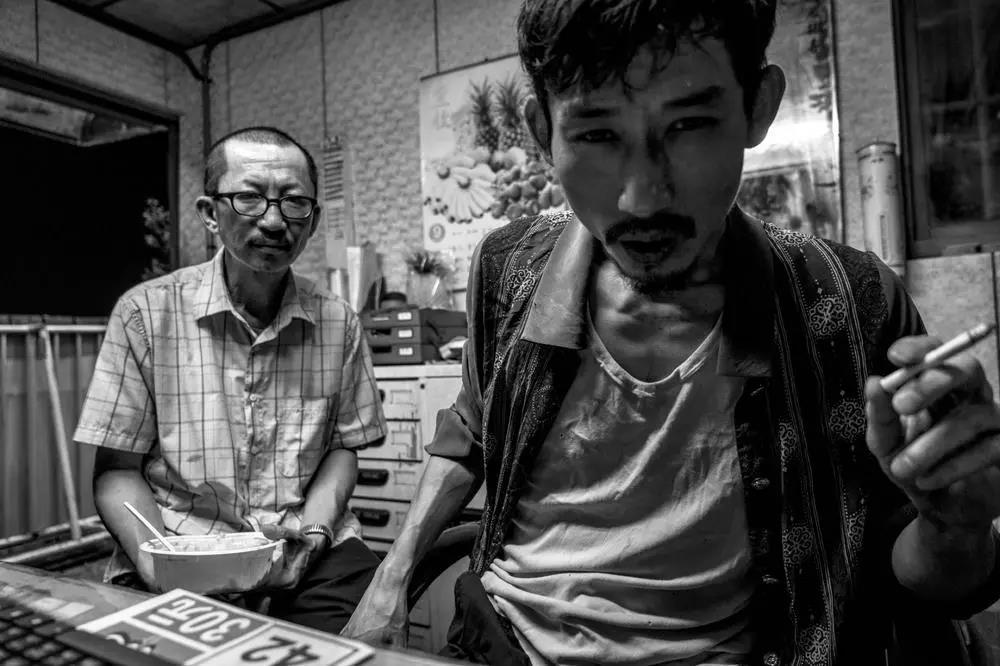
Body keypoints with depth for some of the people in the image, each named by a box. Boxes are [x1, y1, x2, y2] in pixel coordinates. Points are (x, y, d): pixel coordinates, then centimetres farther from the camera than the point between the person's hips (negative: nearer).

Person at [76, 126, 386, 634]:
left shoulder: (338, 323, 2)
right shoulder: (144, 313, -3)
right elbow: (117, 469, 1)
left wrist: (315, 522, -9)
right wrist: (156, 560, -15)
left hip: (310, 555, 2)